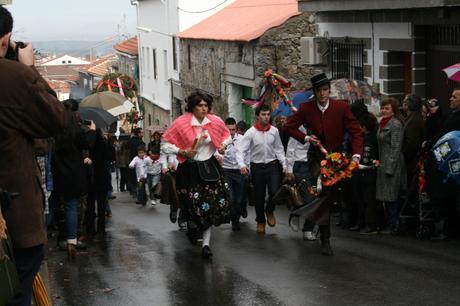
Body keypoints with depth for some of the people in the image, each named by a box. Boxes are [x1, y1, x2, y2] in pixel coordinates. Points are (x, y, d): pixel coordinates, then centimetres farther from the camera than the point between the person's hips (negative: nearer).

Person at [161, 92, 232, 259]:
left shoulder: (215, 121, -2)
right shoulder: (181, 123, -13)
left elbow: (226, 135, 18)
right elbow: (165, 144, -8)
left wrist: (223, 145, -2)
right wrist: (182, 152, -20)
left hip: (210, 167, 3)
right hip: (191, 168, -3)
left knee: (212, 204, -3)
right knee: (195, 205, -4)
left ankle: (206, 244, 4)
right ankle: (192, 227, 34)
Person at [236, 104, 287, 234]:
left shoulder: (274, 131, -2)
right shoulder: (251, 132, -9)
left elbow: (279, 149, 8)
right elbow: (240, 150, -13)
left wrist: (284, 165, 2)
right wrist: (242, 165, -28)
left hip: (272, 165, 1)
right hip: (257, 166, -1)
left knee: (275, 192, -12)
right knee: (259, 196, 9)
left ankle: (269, 211, 21)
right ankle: (260, 221, 30)